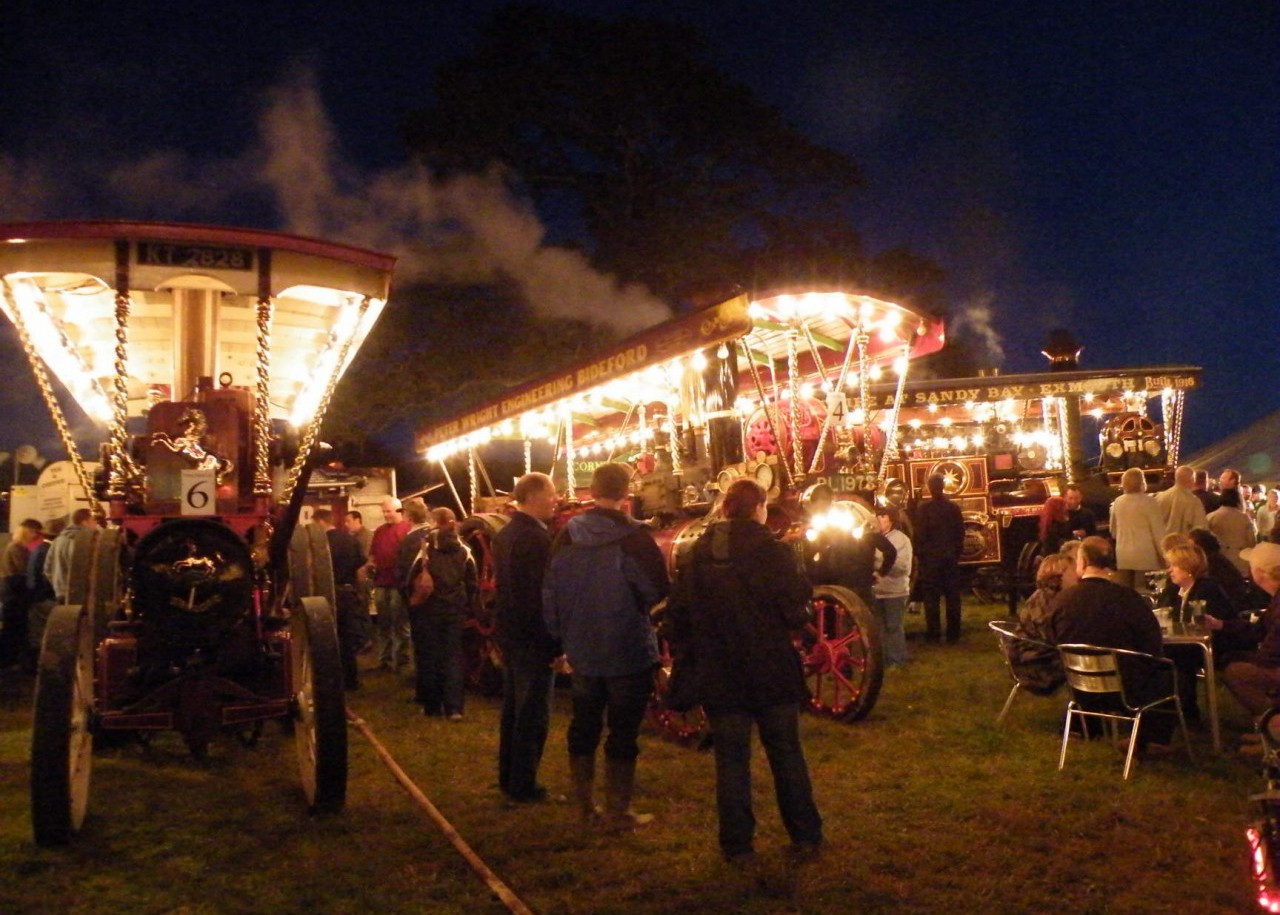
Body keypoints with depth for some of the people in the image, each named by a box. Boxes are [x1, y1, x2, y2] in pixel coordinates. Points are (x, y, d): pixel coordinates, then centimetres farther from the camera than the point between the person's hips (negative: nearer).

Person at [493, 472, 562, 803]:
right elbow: (544, 596, -23)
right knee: (533, 714, 2)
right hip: (533, 639, -9)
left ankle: (508, 778, 28)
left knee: (513, 708, 18)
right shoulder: (537, 538, -21)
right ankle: (523, 786, 10)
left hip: (508, 633, 9)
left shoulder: (504, 534, 9)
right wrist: (557, 645, -19)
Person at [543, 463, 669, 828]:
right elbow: (659, 591, -14)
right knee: (623, 732, 6)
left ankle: (584, 804, 27)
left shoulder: (567, 537, -3)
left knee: (584, 726, 17)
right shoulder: (634, 537, -17)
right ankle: (618, 811, 12)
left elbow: (550, 592, 3)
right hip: (628, 651, -4)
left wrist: (561, 636, 14)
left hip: (582, 651, 5)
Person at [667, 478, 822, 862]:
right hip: (772, 669, -2)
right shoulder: (773, 550, -10)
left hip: (718, 673, 2)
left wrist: (685, 651, 15)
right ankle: (805, 834, 22)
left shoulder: (698, 554, 0)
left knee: (731, 759, 9)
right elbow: (796, 609, -13)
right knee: (786, 752, 13)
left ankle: (737, 843, 14)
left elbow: (678, 612, 3)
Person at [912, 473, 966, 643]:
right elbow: (960, 533, 7)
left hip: (930, 558, -3)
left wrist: (918, 555, 0)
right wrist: (957, 552, 16)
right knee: (952, 596, 8)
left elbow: (919, 534, -10)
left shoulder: (923, 507, -10)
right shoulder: (953, 507, 1)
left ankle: (933, 632, 3)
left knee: (931, 596, 3)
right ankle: (953, 633, 10)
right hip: (951, 557, 3)